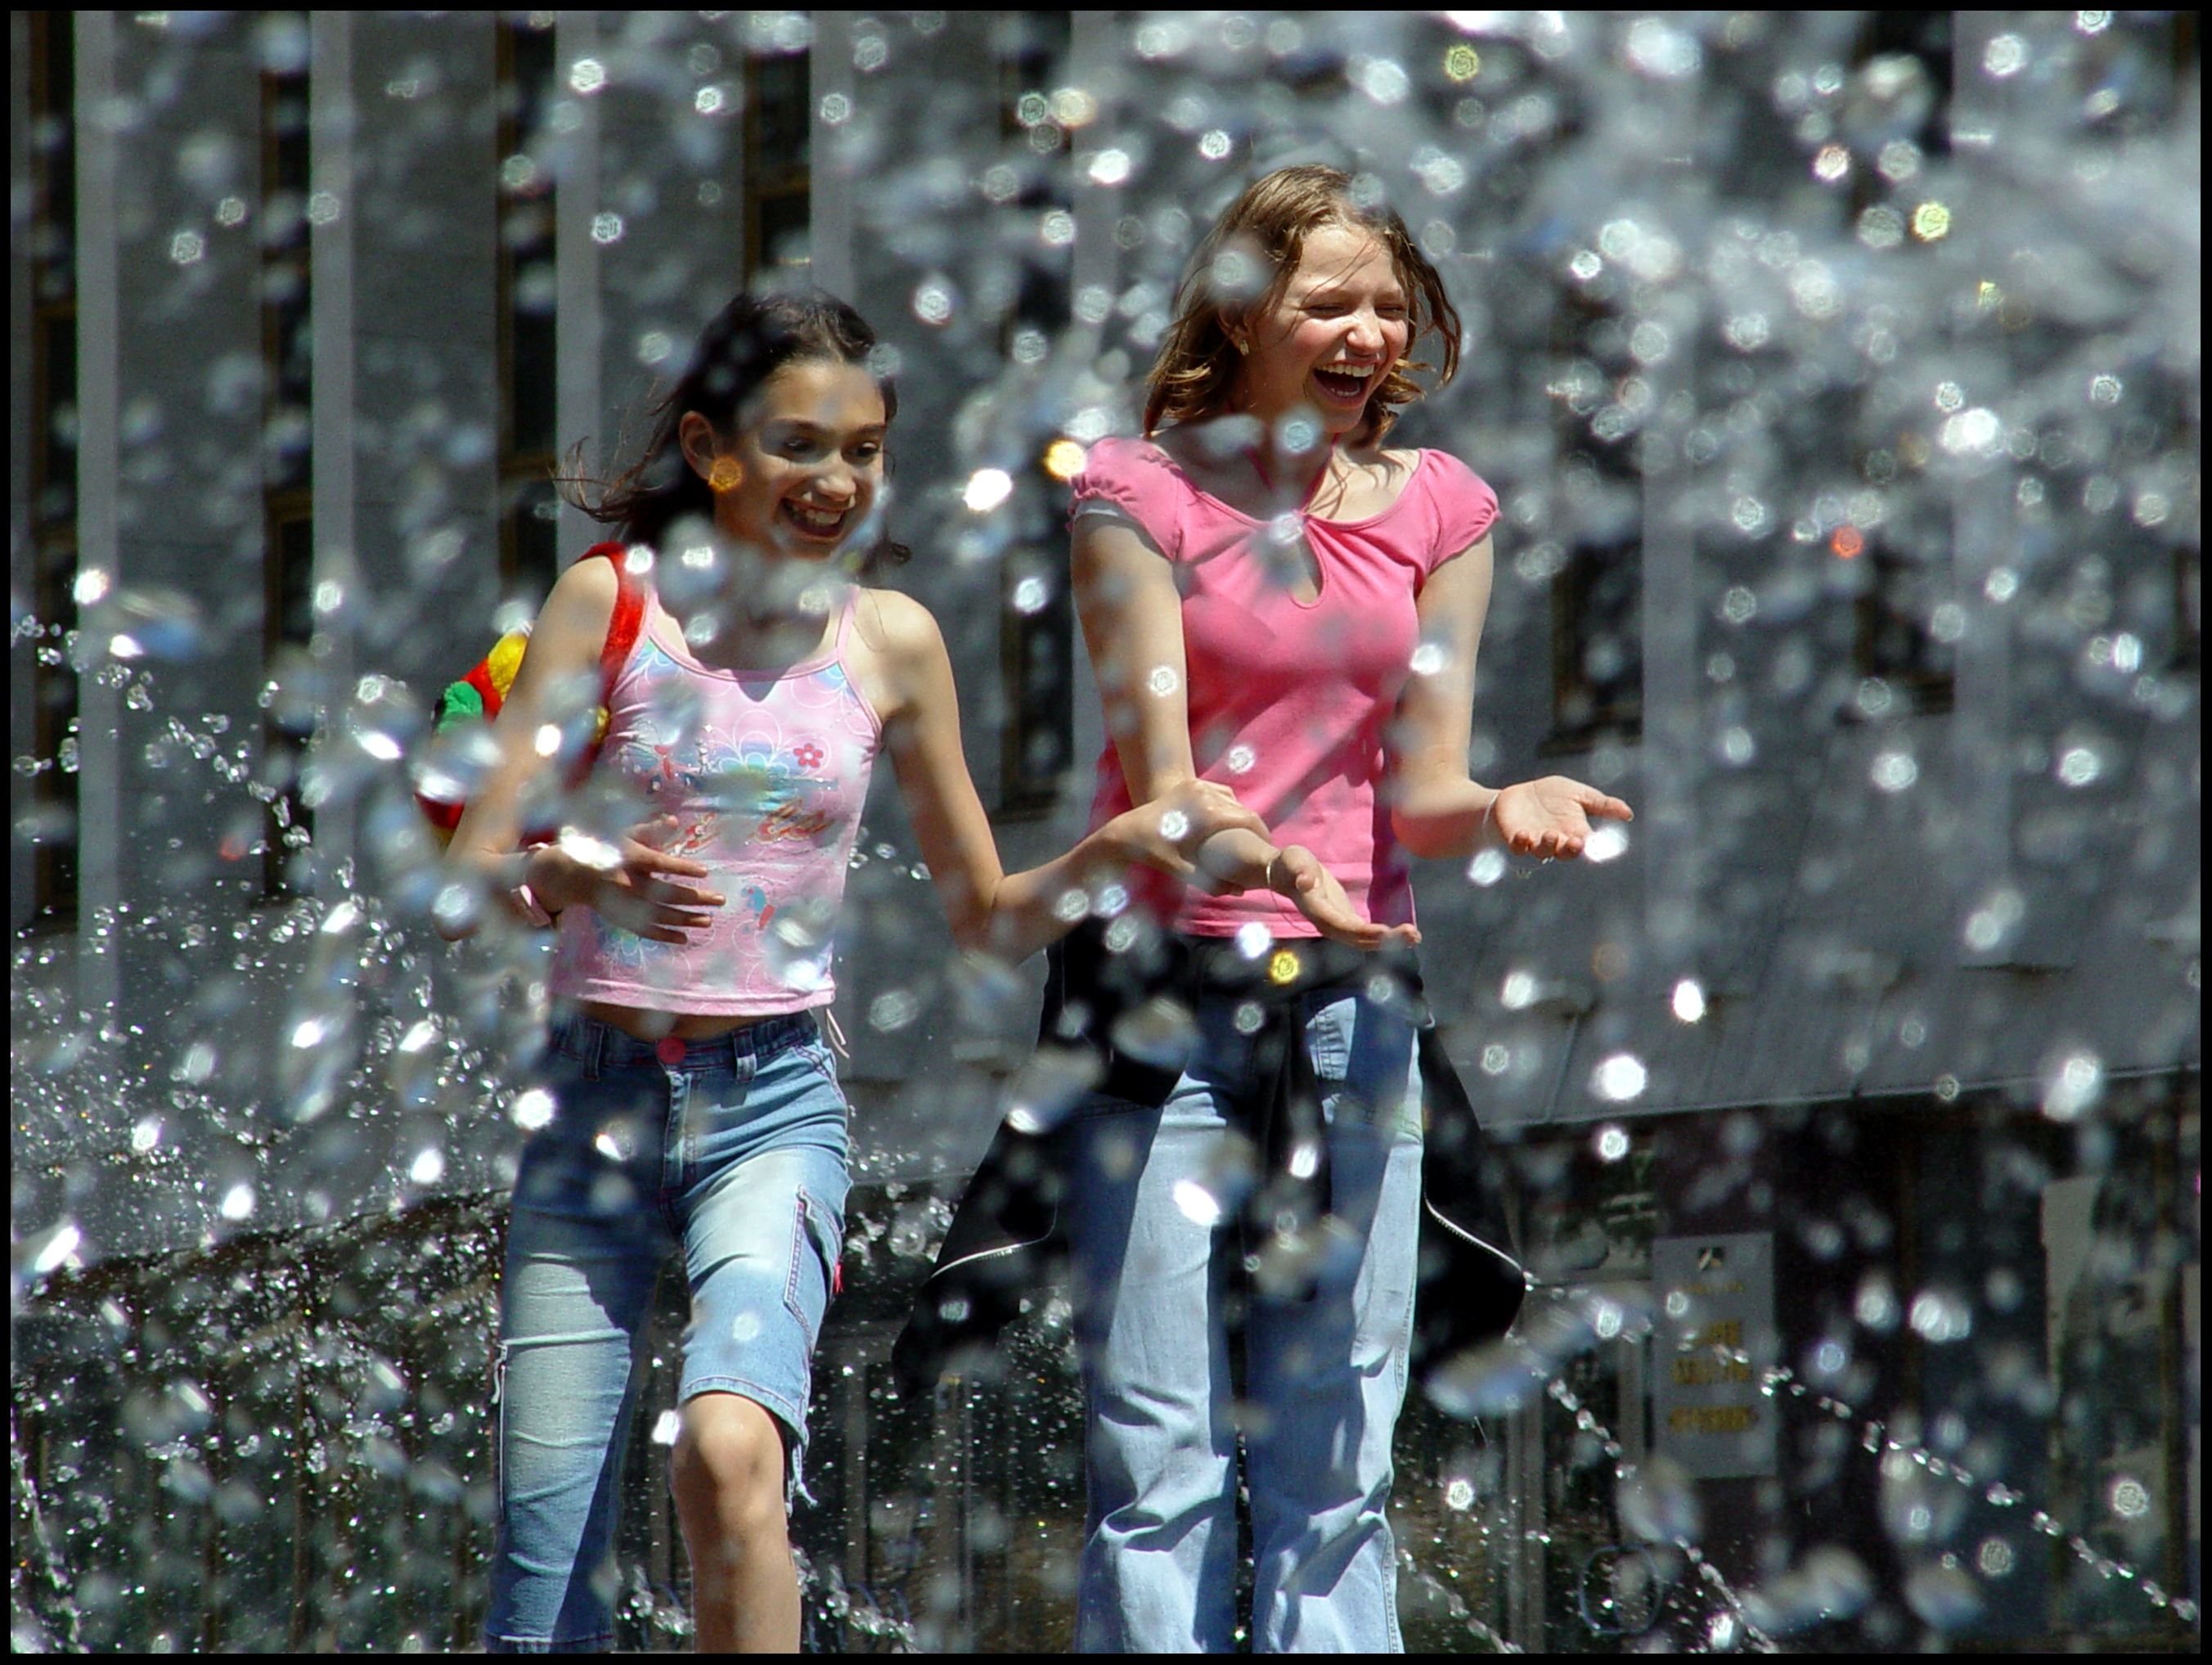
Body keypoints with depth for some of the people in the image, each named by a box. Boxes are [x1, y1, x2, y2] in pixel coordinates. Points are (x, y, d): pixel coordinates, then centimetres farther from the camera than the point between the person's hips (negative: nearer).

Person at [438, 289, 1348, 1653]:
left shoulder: (890, 641, 5)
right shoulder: (611, 604, 0)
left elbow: (988, 916, 15)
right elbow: (465, 886, -4)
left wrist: (1113, 851, -4)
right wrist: (571, 873, -25)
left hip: (774, 1101, 0)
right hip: (596, 1094, 0)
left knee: (731, 1448, -29)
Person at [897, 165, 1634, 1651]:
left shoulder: (1438, 509, 9)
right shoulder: (1143, 491, -1)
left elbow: (1421, 793, 6)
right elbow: (1164, 779, -10)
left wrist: (1508, 805, -18)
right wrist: (1268, 863, -30)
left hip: (1356, 999, 3)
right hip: (1168, 986, -3)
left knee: (1336, 1456, 2)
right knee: (1161, 1448, -5)